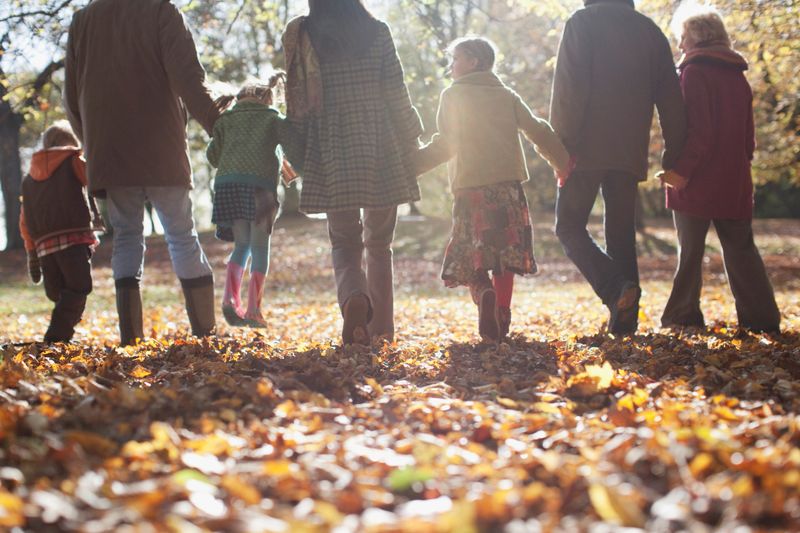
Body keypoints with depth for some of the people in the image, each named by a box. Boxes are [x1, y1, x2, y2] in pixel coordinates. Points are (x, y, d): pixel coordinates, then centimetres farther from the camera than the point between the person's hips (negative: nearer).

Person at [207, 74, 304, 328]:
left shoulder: (227, 119, 22)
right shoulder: (273, 118, 15)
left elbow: (213, 156, 18)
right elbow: (294, 144, -1)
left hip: (227, 182, 3)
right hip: (260, 182, -3)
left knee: (242, 245, 13)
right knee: (260, 247, 4)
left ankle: (230, 298, -5)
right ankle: (253, 309, -1)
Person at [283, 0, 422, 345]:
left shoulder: (300, 36, 1)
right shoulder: (377, 32, 1)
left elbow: (297, 100, 2)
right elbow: (396, 94, -1)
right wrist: (411, 142, 11)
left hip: (332, 153, -1)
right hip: (382, 149, 1)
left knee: (344, 243, 8)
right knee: (379, 244, 15)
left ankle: (354, 300, -22)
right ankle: (381, 327, 15)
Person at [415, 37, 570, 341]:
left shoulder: (453, 96, 4)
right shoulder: (507, 95, 14)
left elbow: (444, 145, -5)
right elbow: (539, 133, 7)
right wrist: (565, 166, 13)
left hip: (471, 187, -3)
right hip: (508, 184, 3)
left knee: (471, 254, 2)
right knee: (504, 255, 9)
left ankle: (483, 293, -27)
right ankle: (502, 320, 5)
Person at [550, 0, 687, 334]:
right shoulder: (650, 30, 14)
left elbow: (570, 88, -12)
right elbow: (670, 100, 11)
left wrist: (563, 144, -10)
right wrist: (673, 157, 13)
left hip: (587, 149, -4)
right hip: (630, 153, 5)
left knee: (569, 226, 4)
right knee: (621, 233, 11)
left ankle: (615, 288, -18)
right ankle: (624, 321, 5)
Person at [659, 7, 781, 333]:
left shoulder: (694, 71, -8)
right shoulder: (737, 75, 14)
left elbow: (698, 129, -18)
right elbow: (748, 133, 16)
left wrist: (682, 169, -19)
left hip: (697, 182, -7)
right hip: (734, 182, 7)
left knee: (690, 251, 1)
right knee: (740, 248, 9)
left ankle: (682, 317, 4)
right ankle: (761, 318, 6)